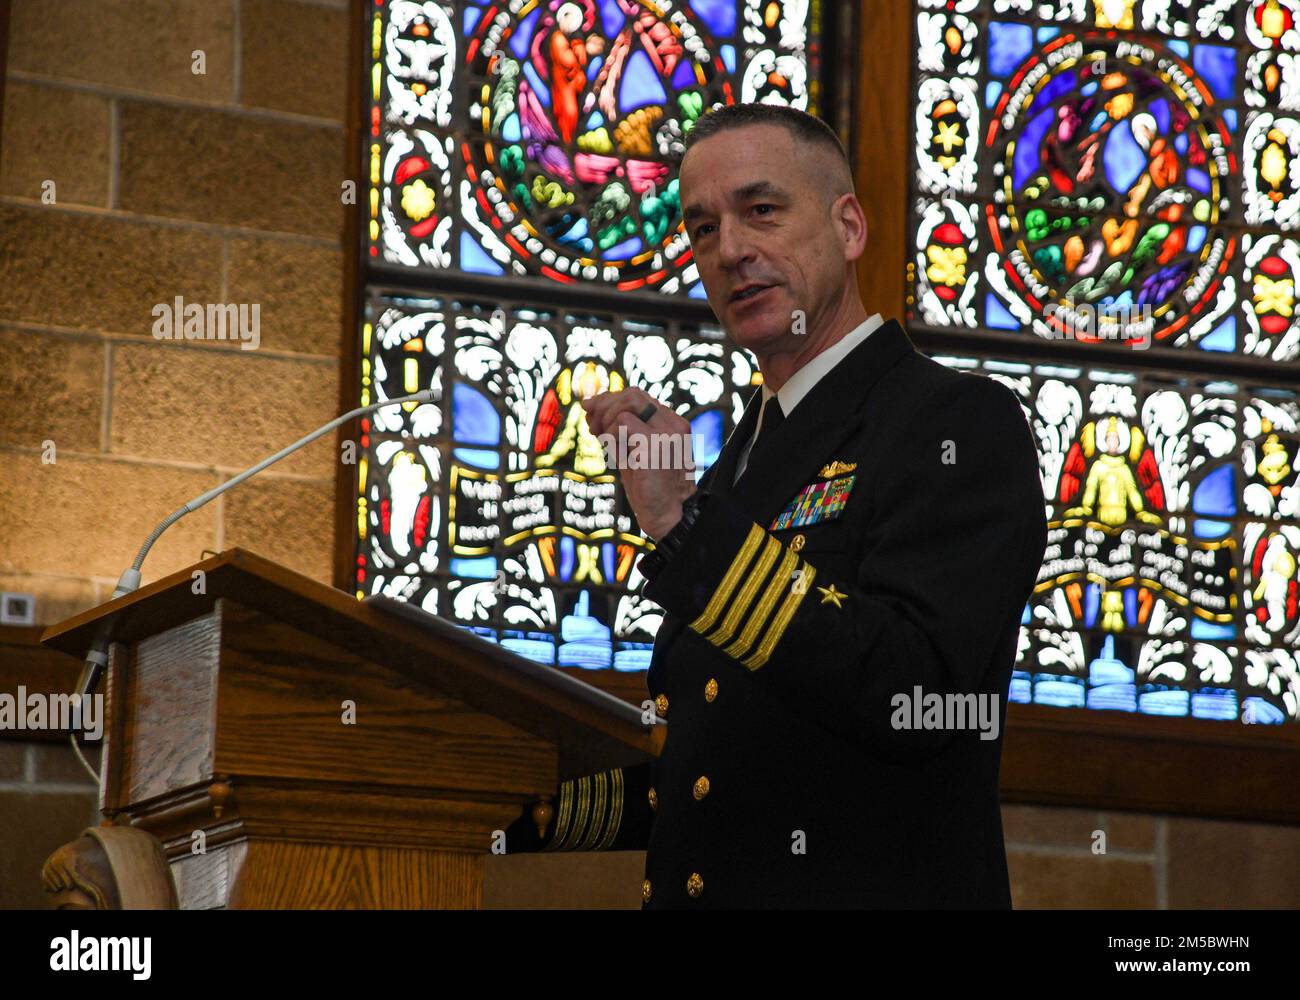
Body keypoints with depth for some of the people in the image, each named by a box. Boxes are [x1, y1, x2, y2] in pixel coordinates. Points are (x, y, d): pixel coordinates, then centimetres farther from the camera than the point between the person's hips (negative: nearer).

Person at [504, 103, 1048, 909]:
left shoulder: (962, 423, -8)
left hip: (870, 889, -7)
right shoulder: (746, 454, 17)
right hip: (694, 890, 7)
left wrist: (688, 527, -23)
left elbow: (914, 701, -22)